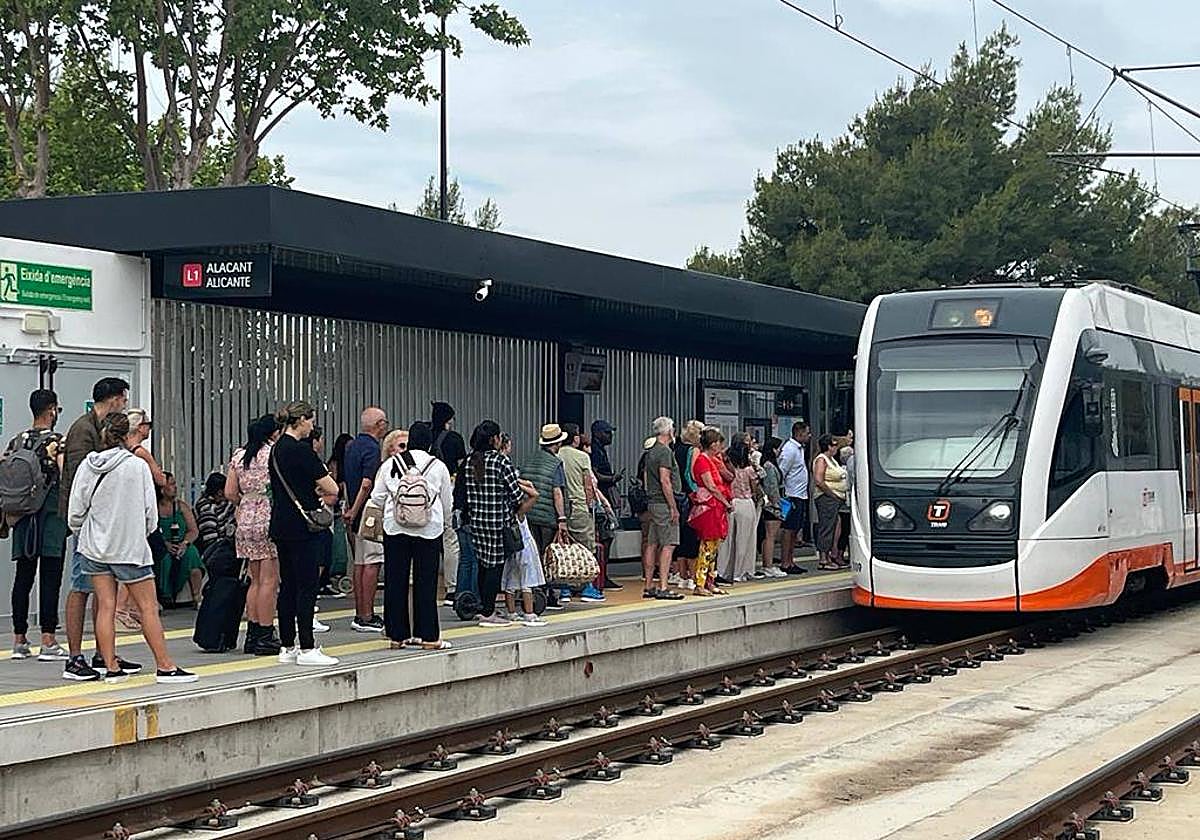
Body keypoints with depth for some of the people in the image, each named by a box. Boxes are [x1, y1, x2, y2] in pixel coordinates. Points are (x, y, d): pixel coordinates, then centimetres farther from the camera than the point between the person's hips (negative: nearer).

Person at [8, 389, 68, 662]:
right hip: (52, 515, -5)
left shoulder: (16, 442, 10)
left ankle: (19, 640, 13)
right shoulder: (58, 441, -7)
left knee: (23, 577, 9)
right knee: (50, 578, -3)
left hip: (23, 516, 6)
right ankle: (48, 643, -4)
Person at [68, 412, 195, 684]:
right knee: (148, 607, 2)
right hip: (130, 546, -3)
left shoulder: (87, 467, -2)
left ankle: (111, 666, 8)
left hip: (94, 547, 3)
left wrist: (82, 533, 20)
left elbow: (75, 513, 0)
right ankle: (164, 666, 3)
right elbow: (150, 511, -6)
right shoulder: (138, 466, -10)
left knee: (105, 606, 7)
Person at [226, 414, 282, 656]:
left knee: (255, 580, 13)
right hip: (269, 519, -6)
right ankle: (265, 636, -3)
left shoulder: (239, 455, 10)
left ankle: (252, 635, 14)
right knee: (269, 581, -3)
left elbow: (230, 493, 8)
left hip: (246, 520, 6)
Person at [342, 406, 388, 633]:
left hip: (358, 515, 9)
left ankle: (360, 615, 14)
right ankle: (367, 618, -7)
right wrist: (354, 511, -15)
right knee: (372, 563, -7)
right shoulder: (372, 449, -15)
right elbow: (367, 484, -22)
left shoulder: (352, 446, 15)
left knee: (360, 564, 11)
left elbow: (346, 482, 20)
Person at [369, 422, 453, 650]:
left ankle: (397, 635, 9)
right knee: (426, 583, 2)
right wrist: (444, 523, 29)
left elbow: (377, 498, 6)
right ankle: (427, 636, 3)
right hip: (429, 530, -1)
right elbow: (447, 503, 11)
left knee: (396, 582, 6)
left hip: (395, 528, 1)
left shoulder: (390, 464, 3)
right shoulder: (438, 467, 3)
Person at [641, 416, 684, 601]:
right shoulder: (665, 451, -13)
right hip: (664, 503, -10)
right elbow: (665, 480, -19)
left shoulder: (650, 452, 16)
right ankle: (663, 588, -13)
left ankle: (649, 587, 13)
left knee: (652, 544, 10)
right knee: (668, 545, -9)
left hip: (652, 502, 10)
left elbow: (645, 479, 21)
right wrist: (673, 507, -18)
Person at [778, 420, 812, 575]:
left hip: (801, 496, 10)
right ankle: (785, 564, -4)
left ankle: (791, 561, 18)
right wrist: (783, 495, -18)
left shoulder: (799, 448, 16)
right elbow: (781, 473, -17)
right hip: (793, 496, -10)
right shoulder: (790, 449, -15)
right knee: (789, 529, -7)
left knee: (795, 530, 12)